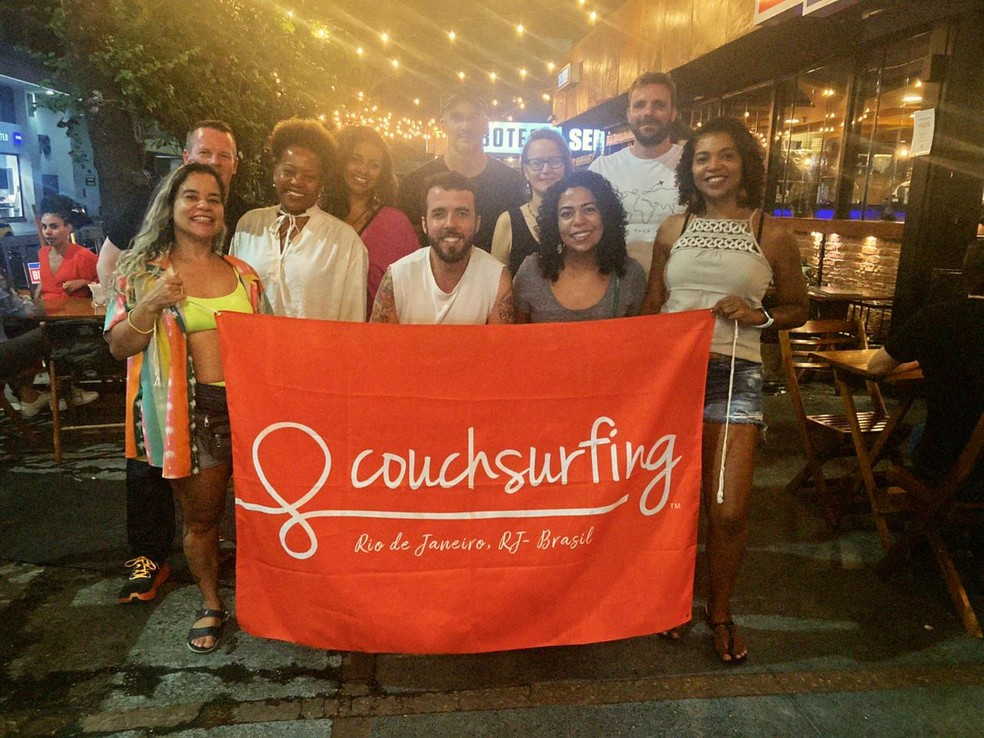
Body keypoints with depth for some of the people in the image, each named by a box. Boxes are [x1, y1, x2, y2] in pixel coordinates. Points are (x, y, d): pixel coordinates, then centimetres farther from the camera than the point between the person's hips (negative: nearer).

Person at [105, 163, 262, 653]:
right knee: (201, 517, 8)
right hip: (189, 411, -2)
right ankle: (211, 605, 30)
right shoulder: (143, 272, 2)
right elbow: (119, 346, -1)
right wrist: (151, 306, -18)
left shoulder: (242, 274, 11)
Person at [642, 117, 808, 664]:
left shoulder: (773, 235, 5)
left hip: (737, 374, -1)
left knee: (729, 511, -4)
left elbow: (798, 309, 14)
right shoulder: (672, 230, 9)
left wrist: (758, 315, -7)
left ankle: (720, 610, 23)